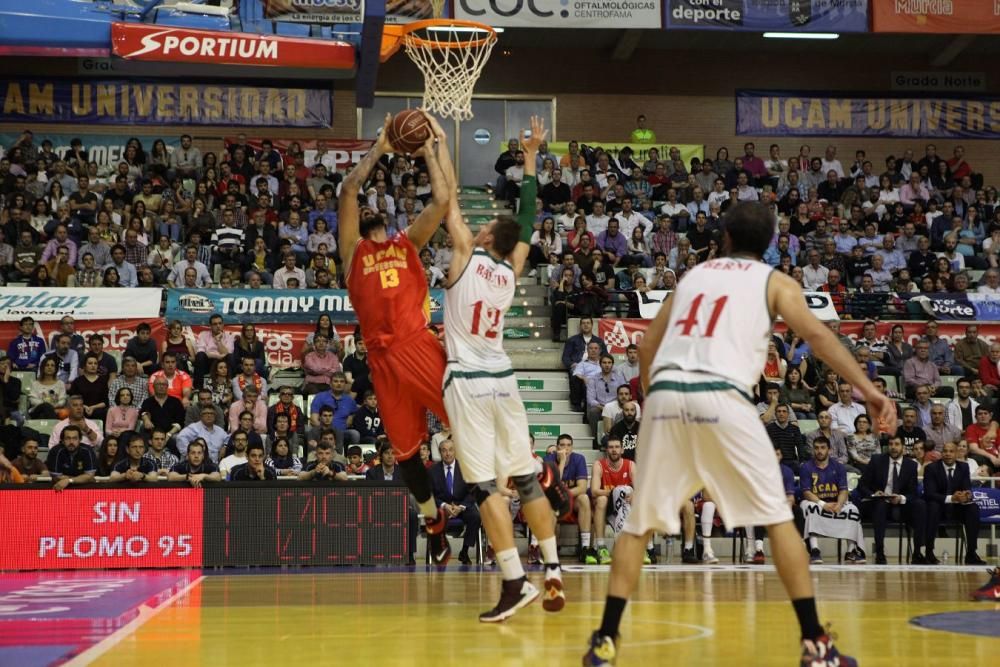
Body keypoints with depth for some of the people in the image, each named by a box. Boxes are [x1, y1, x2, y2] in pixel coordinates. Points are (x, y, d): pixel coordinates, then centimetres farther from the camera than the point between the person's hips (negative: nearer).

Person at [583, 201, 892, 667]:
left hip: (664, 394, 3)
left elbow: (646, 347, 27)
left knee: (640, 522, 13)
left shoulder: (693, 275, 28)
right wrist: (869, 391, -5)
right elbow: (817, 335, 1)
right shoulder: (774, 281, 17)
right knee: (777, 518, 6)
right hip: (721, 397, -3)